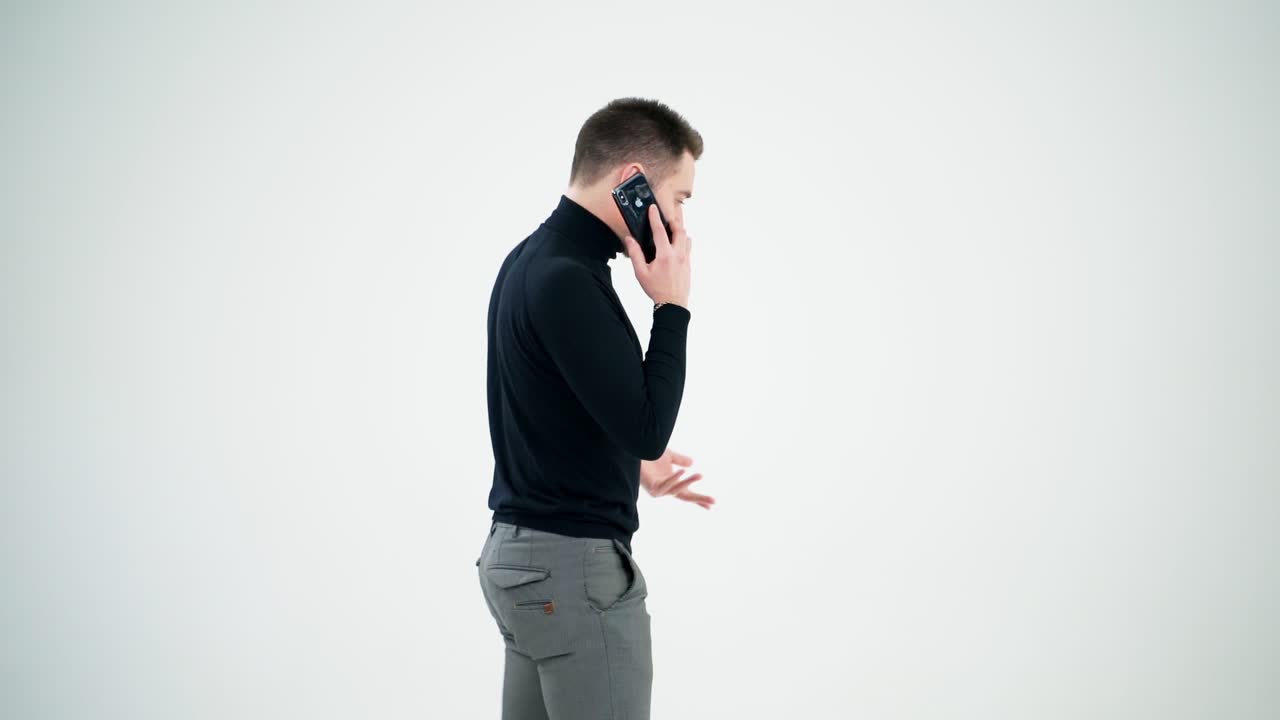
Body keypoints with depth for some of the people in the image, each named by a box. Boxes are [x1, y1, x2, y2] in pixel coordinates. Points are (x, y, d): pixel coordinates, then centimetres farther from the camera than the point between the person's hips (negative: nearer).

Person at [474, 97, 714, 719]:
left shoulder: (533, 260, 10)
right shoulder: (564, 279, -22)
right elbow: (646, 427, -23)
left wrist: (632, 465, 27)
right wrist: (672, 305, -15)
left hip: (526, 553, 10)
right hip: (574, 566, -10)